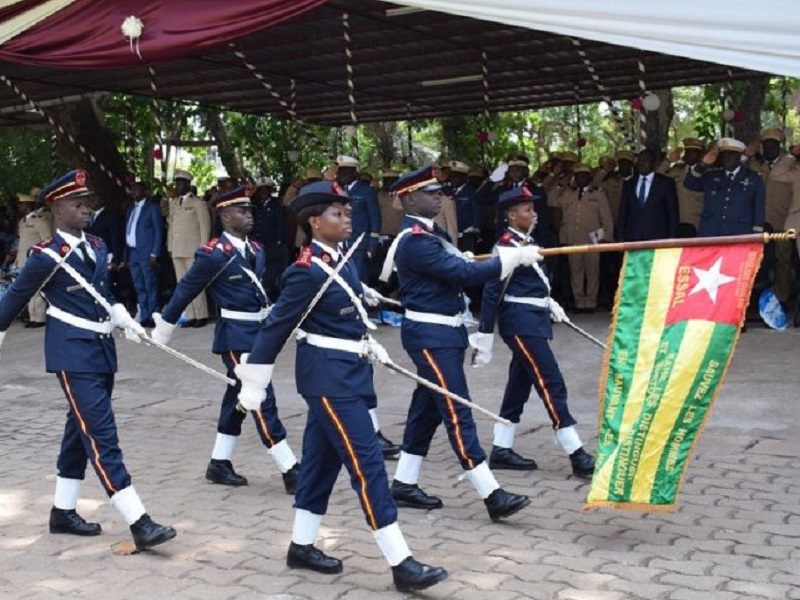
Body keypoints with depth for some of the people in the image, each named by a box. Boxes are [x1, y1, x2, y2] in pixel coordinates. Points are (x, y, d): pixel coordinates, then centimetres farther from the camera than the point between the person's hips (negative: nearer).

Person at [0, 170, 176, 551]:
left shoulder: (96, 247, 10)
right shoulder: (47, 256, -11)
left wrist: (126, 321, 9)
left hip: (101, 350, 8)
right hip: (73, 355, -8)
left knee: (81, 431, 16)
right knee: (101, 435, -11)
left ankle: (63, 512, 31)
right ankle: (139, 524, -14)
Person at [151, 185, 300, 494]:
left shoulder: (256, 250, 9)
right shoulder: (213, 254, -14)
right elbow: (184, 291, -5)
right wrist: (162, 331, 3)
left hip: (257, 332, 8)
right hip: (236, 336, -8)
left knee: (238, 398, 16)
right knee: (262, 400, -8)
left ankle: (219, 464, 28)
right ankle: (291, 472, -6)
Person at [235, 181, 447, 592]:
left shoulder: (339, 258, 7)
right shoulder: (308, 271, -19)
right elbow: (276, 327, -15)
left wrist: (369, 344, 23)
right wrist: (253, 384, -10)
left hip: (344, 370, 9)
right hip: (329, 376, -9)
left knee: (322, 459, 16)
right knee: (367, 463, -8)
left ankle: (301, 546, 30)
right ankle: (401, 563, -3)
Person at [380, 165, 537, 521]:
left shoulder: (430, 234, 13)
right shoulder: (415, 241, -19)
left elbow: (456, 271, 16)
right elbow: (464, 273, -24)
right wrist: (514, 257, -21)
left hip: (444, 331, 10)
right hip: (430, 335, -10)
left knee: (428, 407, 15)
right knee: (457, 411, -9)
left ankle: (404, 484, 24)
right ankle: (492, 496, -8)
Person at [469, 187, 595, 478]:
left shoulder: (525, 241, 12)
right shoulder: (507, 245, -15)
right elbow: (492, 292, -16)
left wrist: (549, 303, 20)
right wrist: (484, 335, -16)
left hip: (533, 318, 10)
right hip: (521, 322, -10)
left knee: (520, 384, 13)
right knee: (552, 384, -9)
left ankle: (501, 450, 21)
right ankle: (577, 456, -7)